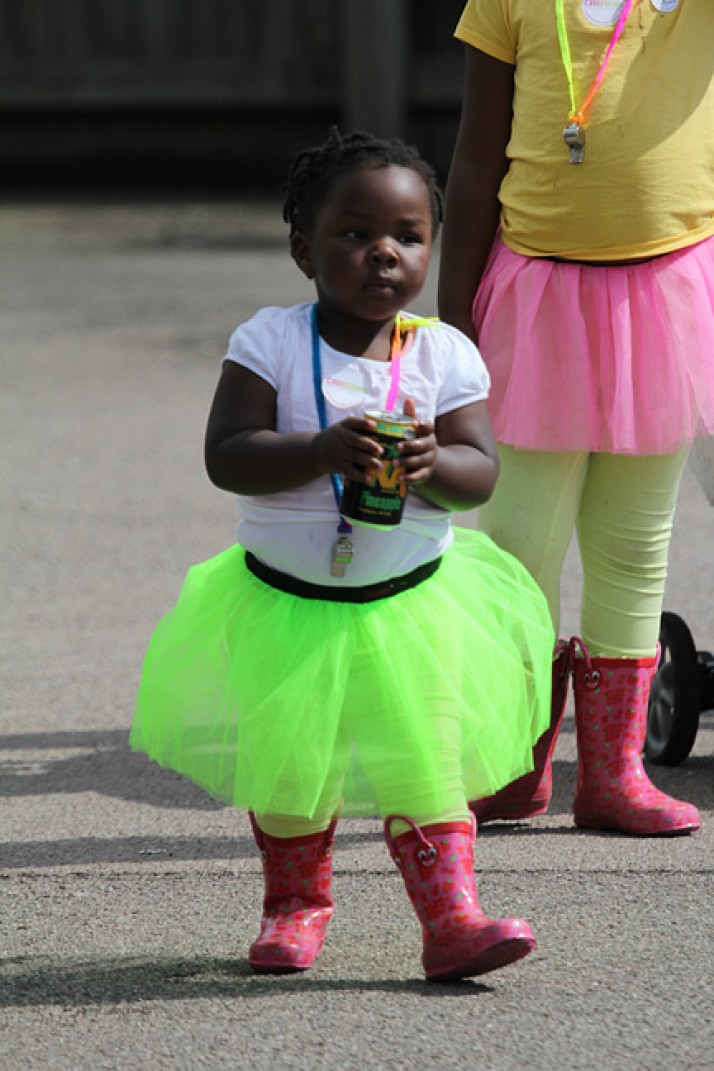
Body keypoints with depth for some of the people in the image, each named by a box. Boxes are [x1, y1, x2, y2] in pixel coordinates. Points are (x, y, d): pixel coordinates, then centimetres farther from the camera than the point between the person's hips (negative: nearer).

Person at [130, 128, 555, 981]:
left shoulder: (444, 354, -6)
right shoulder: (270, 343, -12)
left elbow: (481, 472, -9)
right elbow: (226, 457, -20)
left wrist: (432, 465, -32)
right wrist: (323, 451, -34)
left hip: (412, 601, 0)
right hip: (286, 603, 0)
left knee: (425, 760, -4)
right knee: (286, 764, 11)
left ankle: (451, 918, 1)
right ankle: (296, 903, 33)